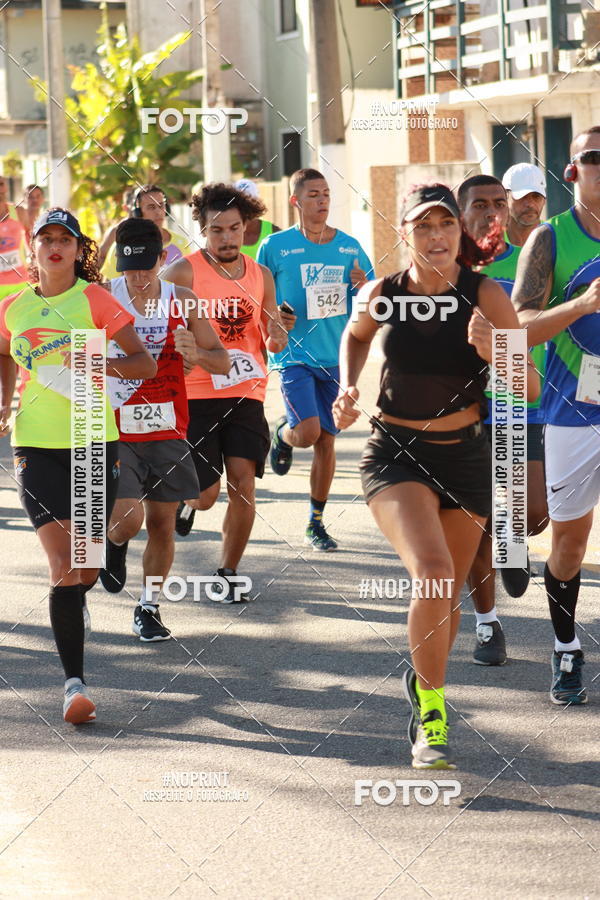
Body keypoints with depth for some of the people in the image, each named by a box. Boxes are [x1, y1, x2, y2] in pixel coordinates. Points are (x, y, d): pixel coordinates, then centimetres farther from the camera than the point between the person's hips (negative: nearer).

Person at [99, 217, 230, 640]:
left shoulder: (182, 302, 1)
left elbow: (223, 363, 3)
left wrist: (197, 351, -19)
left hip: (167, 431, 3)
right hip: (116, 431, -2)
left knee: (162, 523, 6)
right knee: (128, 520, -15)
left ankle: (149, 608, 22)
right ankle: (114, 544, 22)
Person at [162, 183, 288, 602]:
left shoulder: (260, 276, 9)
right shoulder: (183, 272, -6)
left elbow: (271, 340, 18)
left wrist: (276, 336, -6)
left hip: (246, 394, 3)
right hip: (196, 394, -3)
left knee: (243, 484, -7)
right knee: (206, 495, -3)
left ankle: (228, 573, 8)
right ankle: (184, 497, 35)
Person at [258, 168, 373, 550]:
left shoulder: (350, 246, 6)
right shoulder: (275, 246, -3)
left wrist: (363, 287, -9)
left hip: (336, 357, 3)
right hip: (293, 356, -3)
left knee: (327, 440, 6)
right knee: (308, 431, -19)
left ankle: (317, 523, 19)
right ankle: (283, 434, 18)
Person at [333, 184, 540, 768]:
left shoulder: (485, 297, -10)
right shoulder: (380, 297, -7)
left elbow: (531, 390, -10)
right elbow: (355, 336, 19)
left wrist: (493, 352, -28)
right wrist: (347, 389, 4)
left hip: (464, 458, 2)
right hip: (395, 455, -2)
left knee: (448, 594, 14)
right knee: (432, 571, -25)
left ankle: (426, 678, 46)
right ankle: (431, 717, -14)